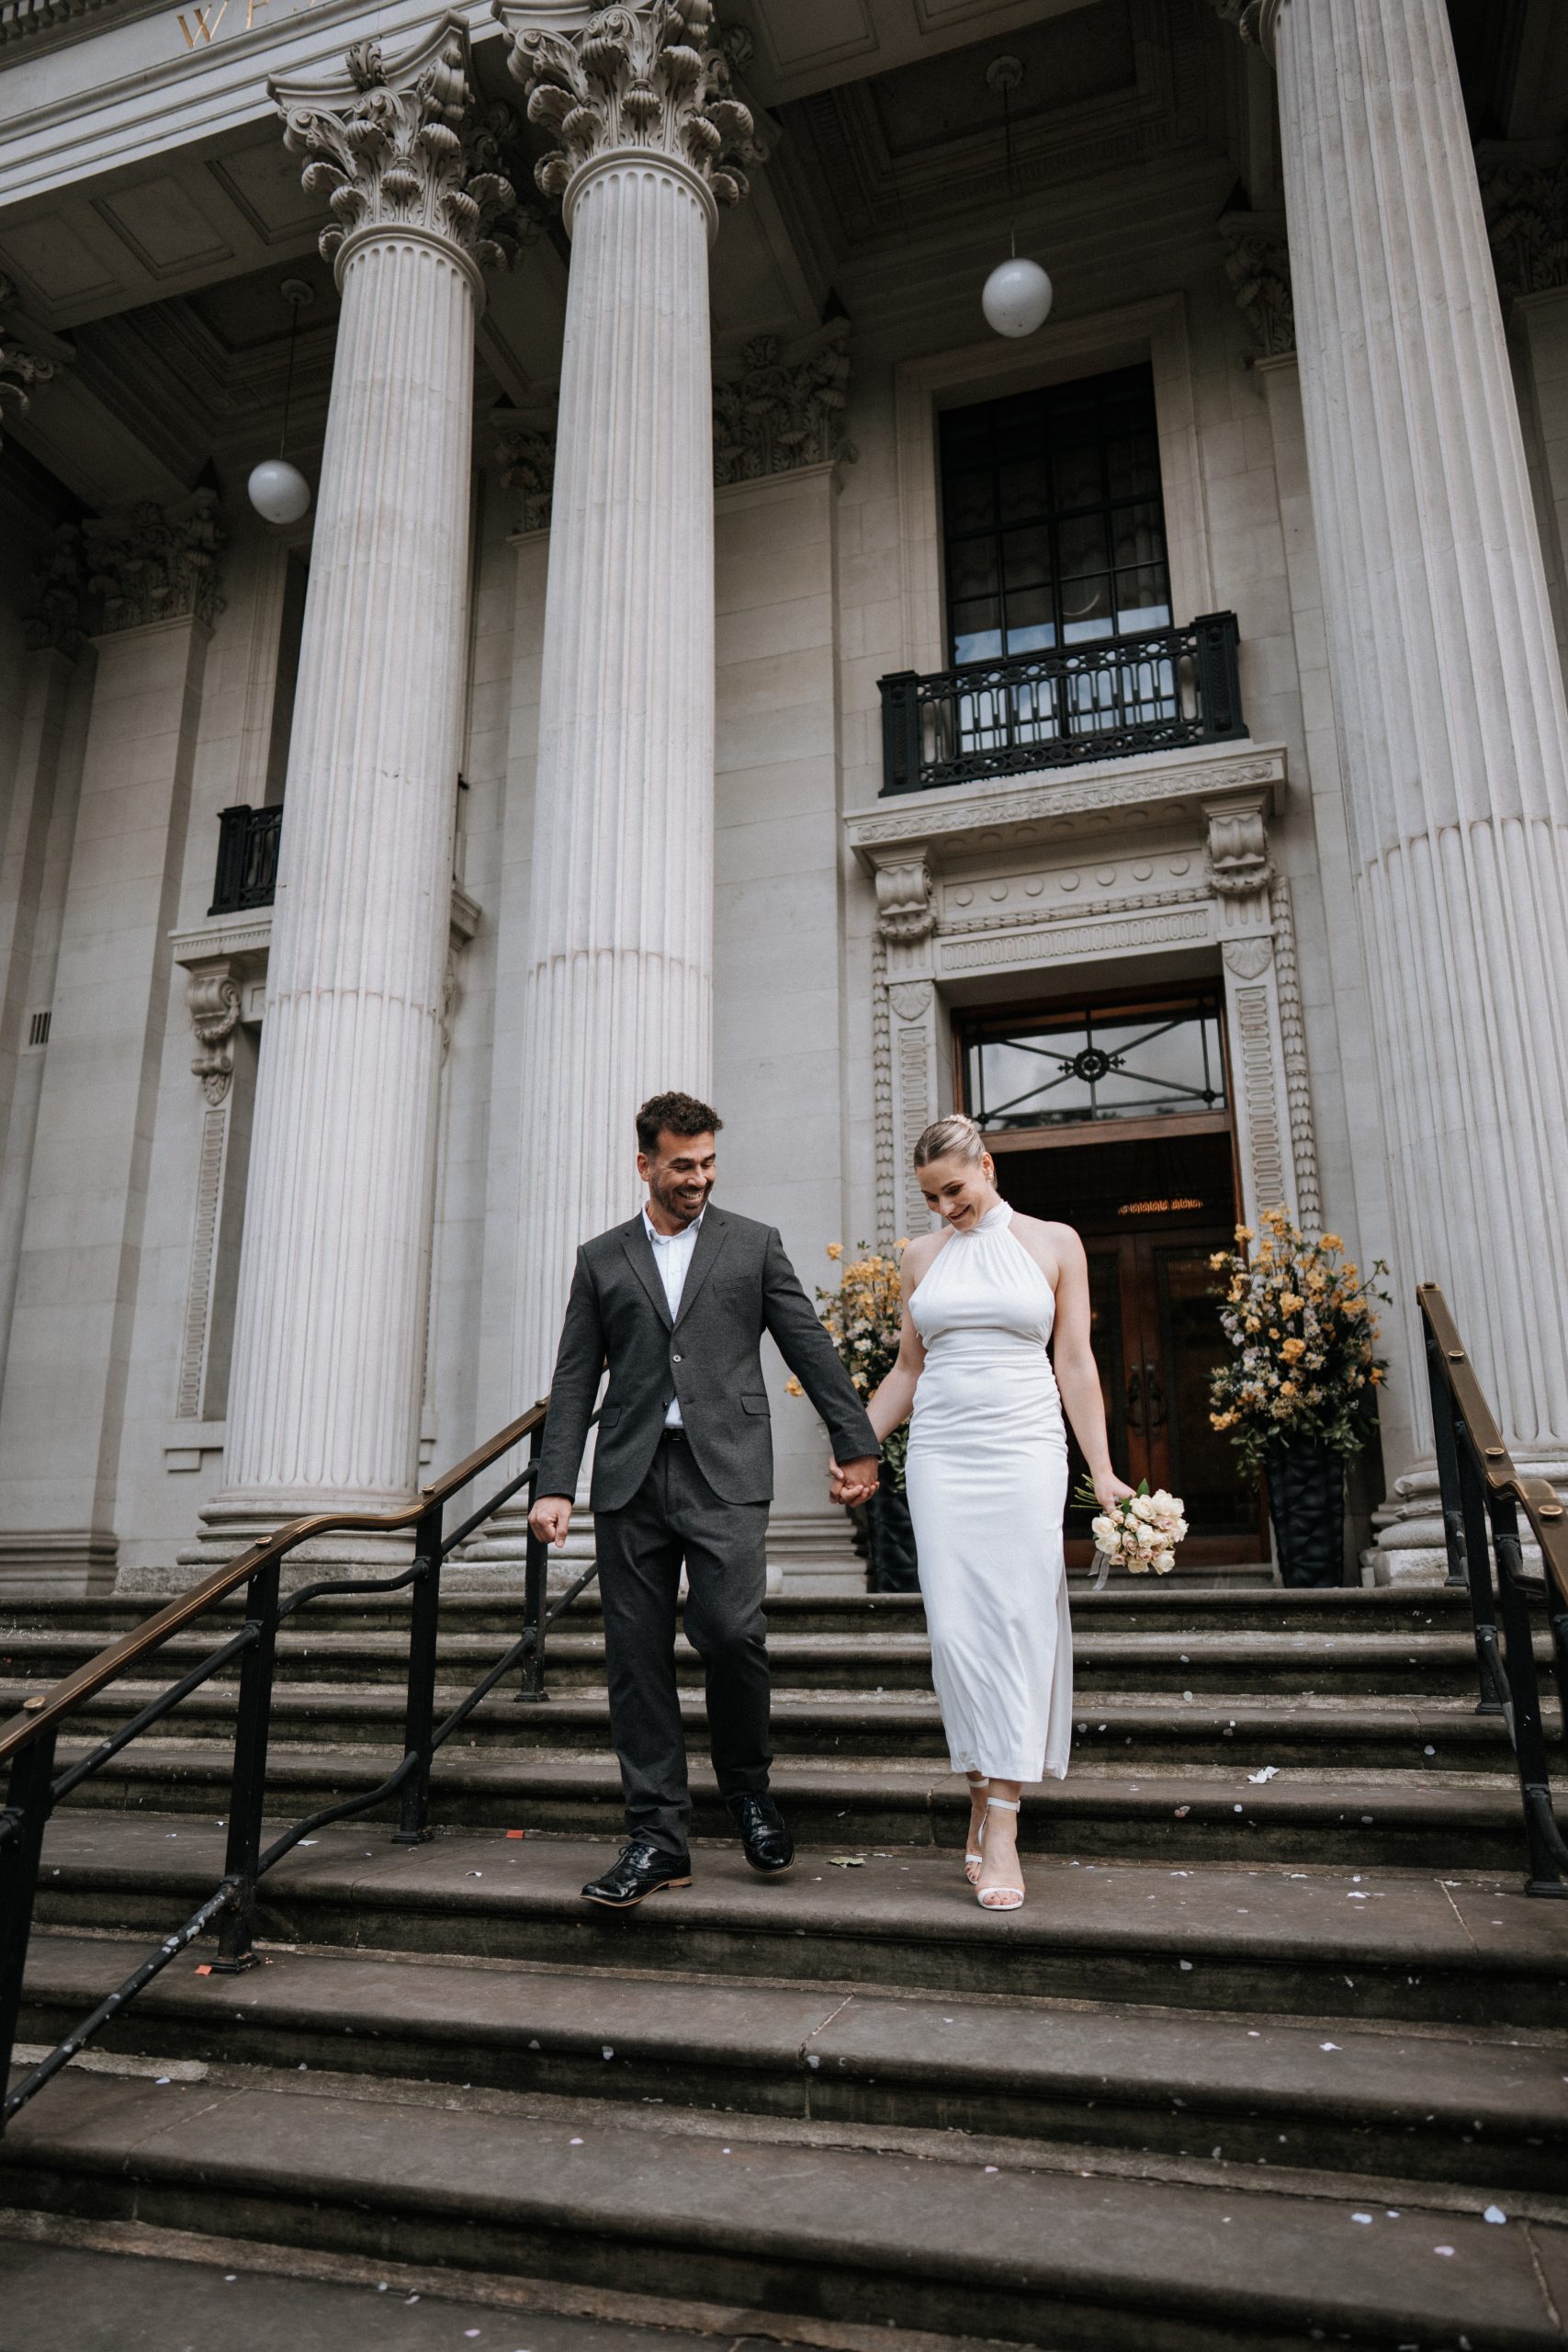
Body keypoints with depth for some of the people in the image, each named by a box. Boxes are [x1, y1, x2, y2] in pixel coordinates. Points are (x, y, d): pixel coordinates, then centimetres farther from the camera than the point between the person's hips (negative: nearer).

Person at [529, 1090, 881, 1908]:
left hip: (725, 1470, -2)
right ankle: (657, 1837, 13)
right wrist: (554, 1487, 2)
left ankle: (748, 1785, 14)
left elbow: (810, 1348, 10)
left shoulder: (754, 1245, 11)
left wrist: (855, 1443, 6)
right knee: (637, 1654, 2)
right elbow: (575, 1380, 10)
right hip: (631, 1475, 2)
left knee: (729, 1629, -14)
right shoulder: (601, 1258, 13)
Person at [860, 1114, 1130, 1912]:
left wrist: (1103, 1472, -3)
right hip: (941, 1455, 2)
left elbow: (1075, 1363, 3)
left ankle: (1003, 1826, 0)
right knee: (954, 1629, -4)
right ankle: (983, 1793, 13)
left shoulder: (1054, 1244, 5)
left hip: (1026, 1450, -2)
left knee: (1019, 1626, -5)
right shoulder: (922, 1256, 12)